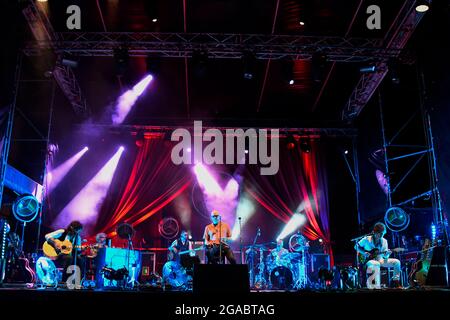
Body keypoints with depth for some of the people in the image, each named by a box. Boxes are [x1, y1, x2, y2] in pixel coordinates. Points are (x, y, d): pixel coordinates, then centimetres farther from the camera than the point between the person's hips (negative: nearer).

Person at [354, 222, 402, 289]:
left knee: (396, 262, -13)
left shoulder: (384, 241, 3)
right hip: (369, 260, -5)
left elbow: (385, 256, 3)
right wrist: (364, 253, -13)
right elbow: (356, 246, 1)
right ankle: (377, 287, -39)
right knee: (376, 264, -42)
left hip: (380, 260, 5)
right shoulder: (367, 239, -9)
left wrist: (387, 254, -22)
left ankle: (395, 282, 0)